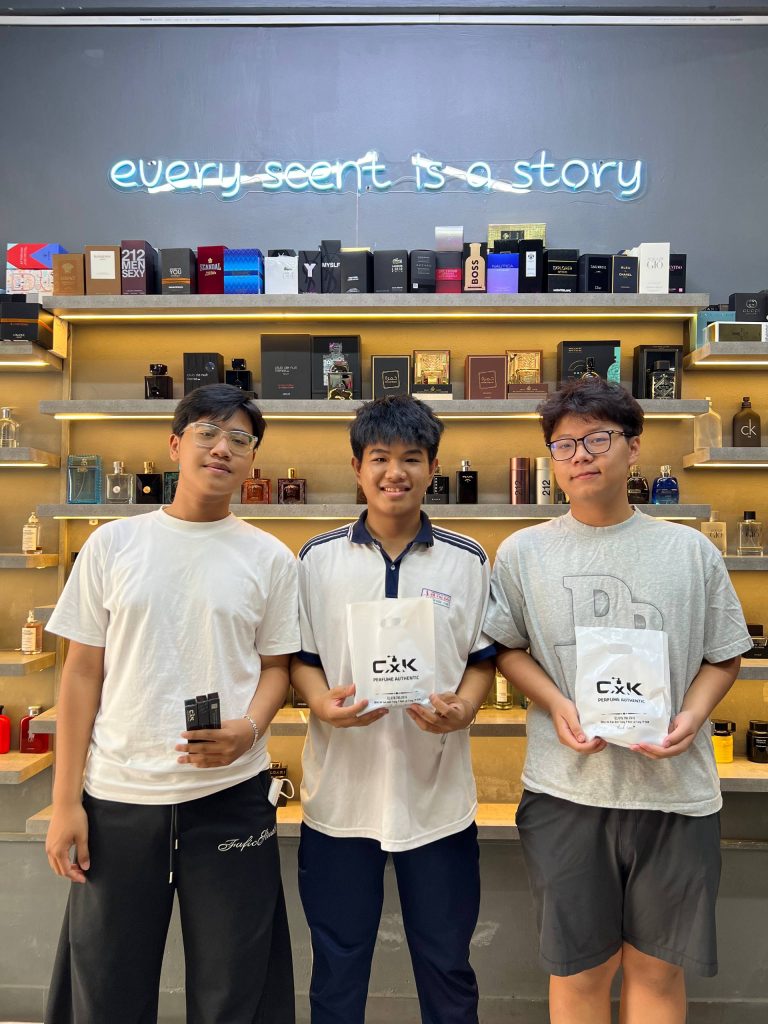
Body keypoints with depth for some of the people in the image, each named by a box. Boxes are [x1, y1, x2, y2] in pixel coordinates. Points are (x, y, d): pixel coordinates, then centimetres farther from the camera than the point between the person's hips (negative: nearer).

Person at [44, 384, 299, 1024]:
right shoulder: (113, 544, 1)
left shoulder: (270, 558, 1)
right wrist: (65, 800, 1)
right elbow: (83, 671, 3)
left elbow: (277, 667, 6)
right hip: (118, 798, 1)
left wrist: (248, 728, -15)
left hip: (232, 795, 0)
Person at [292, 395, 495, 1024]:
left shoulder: (468, 561, 0)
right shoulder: (318, 559, -1)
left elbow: (483, 659, 4)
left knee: (447, 966, 18)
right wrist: (322, 702, -16)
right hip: (340, 791, 0)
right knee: (337, 967, 18)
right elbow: (299, 657, 3)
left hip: (439, 792, 0)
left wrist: (464, 708, -15)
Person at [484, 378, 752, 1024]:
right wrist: (556, 705, -11)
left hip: (675, 788, 1)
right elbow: (506, 647, 6)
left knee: (658, 968, 17)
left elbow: (723, 655, 8)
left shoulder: (691, 550, 1)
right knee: (579, 970, 14)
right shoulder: (523, 552, -1)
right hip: (566, 790, -1)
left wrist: (692, 716, -10)